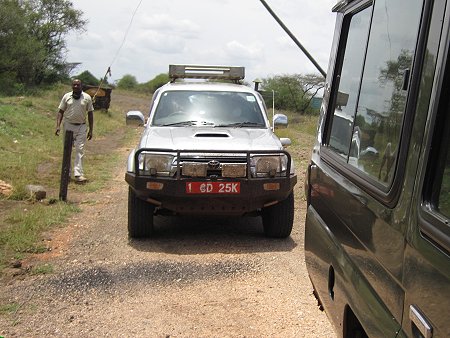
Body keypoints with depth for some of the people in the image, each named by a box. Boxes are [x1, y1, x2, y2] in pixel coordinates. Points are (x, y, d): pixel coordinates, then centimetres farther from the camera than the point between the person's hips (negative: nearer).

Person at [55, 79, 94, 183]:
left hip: (81, 127, -1)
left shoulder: (87, 97, 2)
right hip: (68, 126, 1)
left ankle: (78, 174, -9)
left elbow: (90, 114, 5)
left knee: (80, 150, -7)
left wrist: (91, 130, 2)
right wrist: (58, 126, -7)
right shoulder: (66, 96, 3)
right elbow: (60, 111, 4)